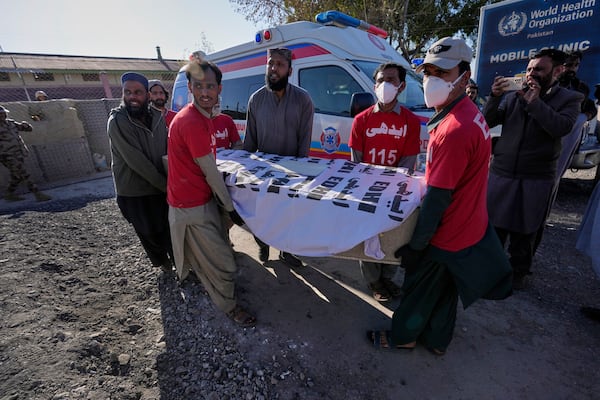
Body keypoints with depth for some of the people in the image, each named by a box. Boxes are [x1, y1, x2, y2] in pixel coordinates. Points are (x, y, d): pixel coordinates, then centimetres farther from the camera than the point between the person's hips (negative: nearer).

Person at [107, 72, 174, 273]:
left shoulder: (157, 116, 0)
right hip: (134, 193, -3)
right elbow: (137, 161, -22)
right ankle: (162, 262, 41)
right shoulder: (117, 121, -16)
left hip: (162, 188, 4)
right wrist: (165, 184, -19)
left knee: (171, 228, 12)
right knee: (150, 233, 13)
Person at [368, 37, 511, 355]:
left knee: (420, 289, 14)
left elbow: (437, 198, -27)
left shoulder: (454, 131, -29)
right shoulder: (468, 113, 3)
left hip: (444, 236, -9)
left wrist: (414, 245, -18)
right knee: (444, 291, 24)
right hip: (467, 228, 9)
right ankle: (437, 340, 46)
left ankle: (402, 337, 40)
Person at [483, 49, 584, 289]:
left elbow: (561, 127, -15)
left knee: (524, 231, 10)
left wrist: (535, 101, -15)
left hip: (536, 178, -1)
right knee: (495, 224, 9)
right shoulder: (513, 96, 8)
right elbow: (487, 122, 0)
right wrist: (495, 96, -13)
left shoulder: (570, 99, 2)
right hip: (501, 172, 2)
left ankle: (519, 271, 28)